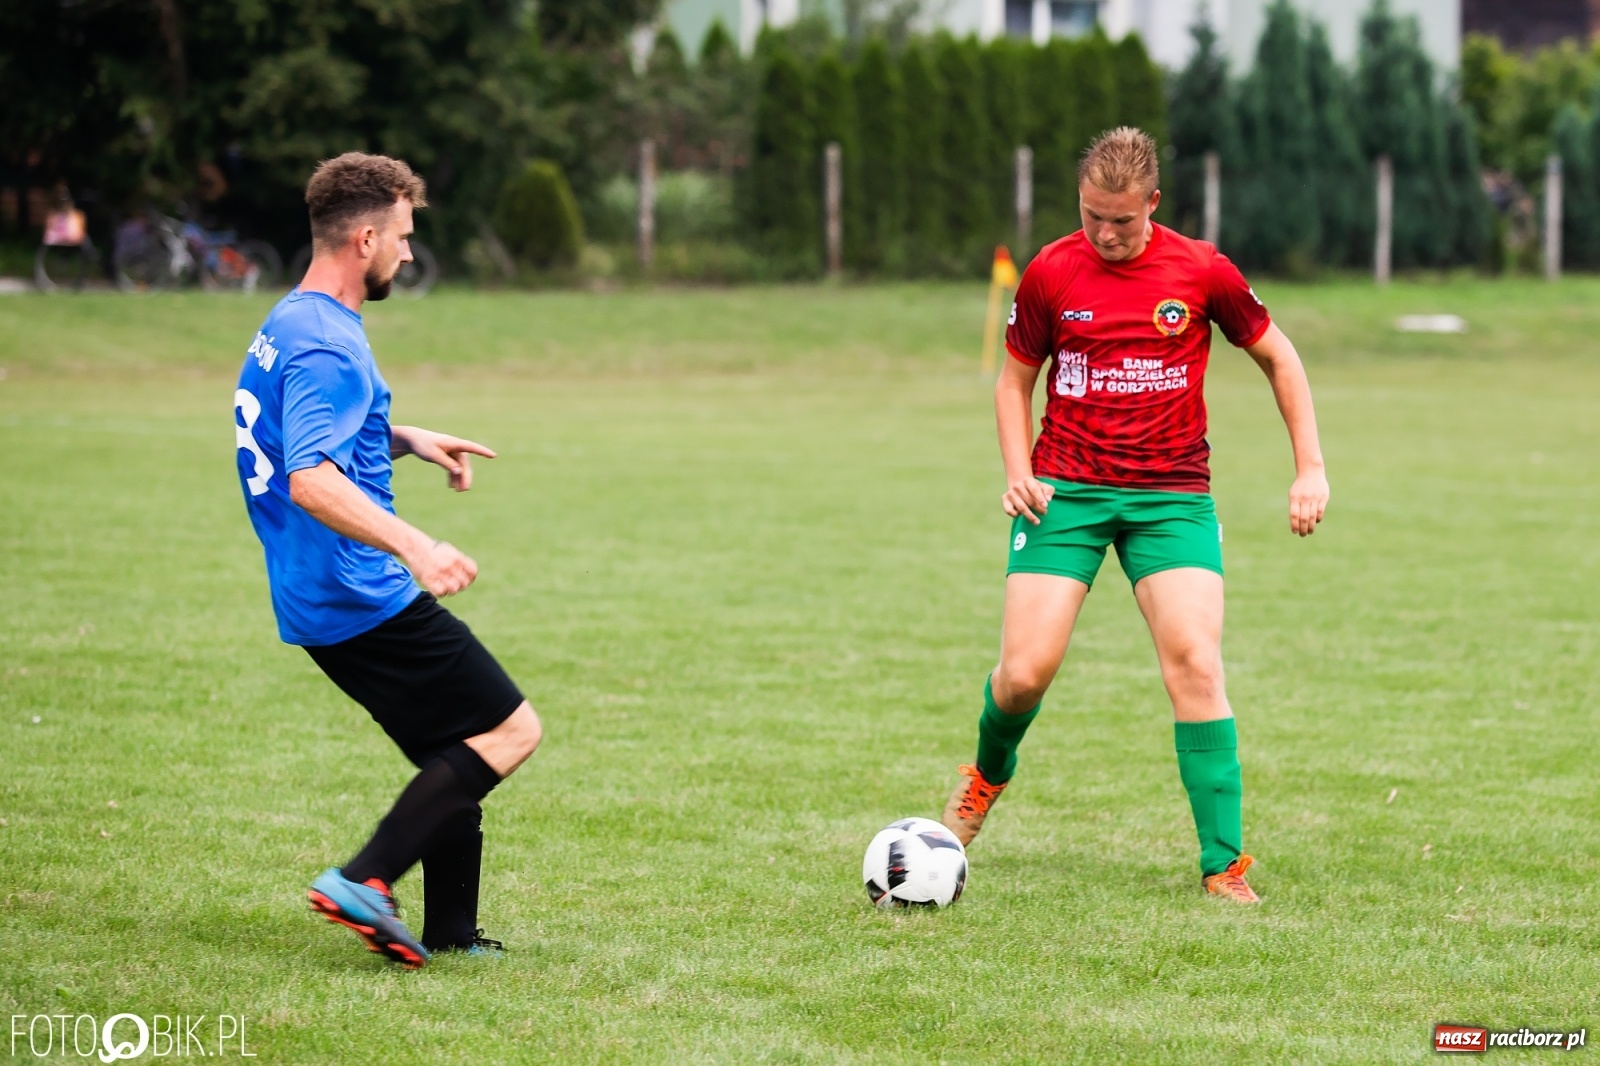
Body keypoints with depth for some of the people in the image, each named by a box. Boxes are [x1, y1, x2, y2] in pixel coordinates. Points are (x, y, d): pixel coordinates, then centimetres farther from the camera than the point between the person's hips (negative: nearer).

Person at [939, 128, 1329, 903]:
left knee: (1195, 664, -16)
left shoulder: (1201, 271, -4)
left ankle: (1224, 867, -10)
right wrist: (1018, 470, -3)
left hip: (1172, 495, 0)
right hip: (1066, 489, 1)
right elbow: (1015, 378, 13)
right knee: (1025, 672, -8)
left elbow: (1276, 357, 9)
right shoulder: (1050, 273, -1)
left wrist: (1310, 468, 4)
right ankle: (988, 774, 29)